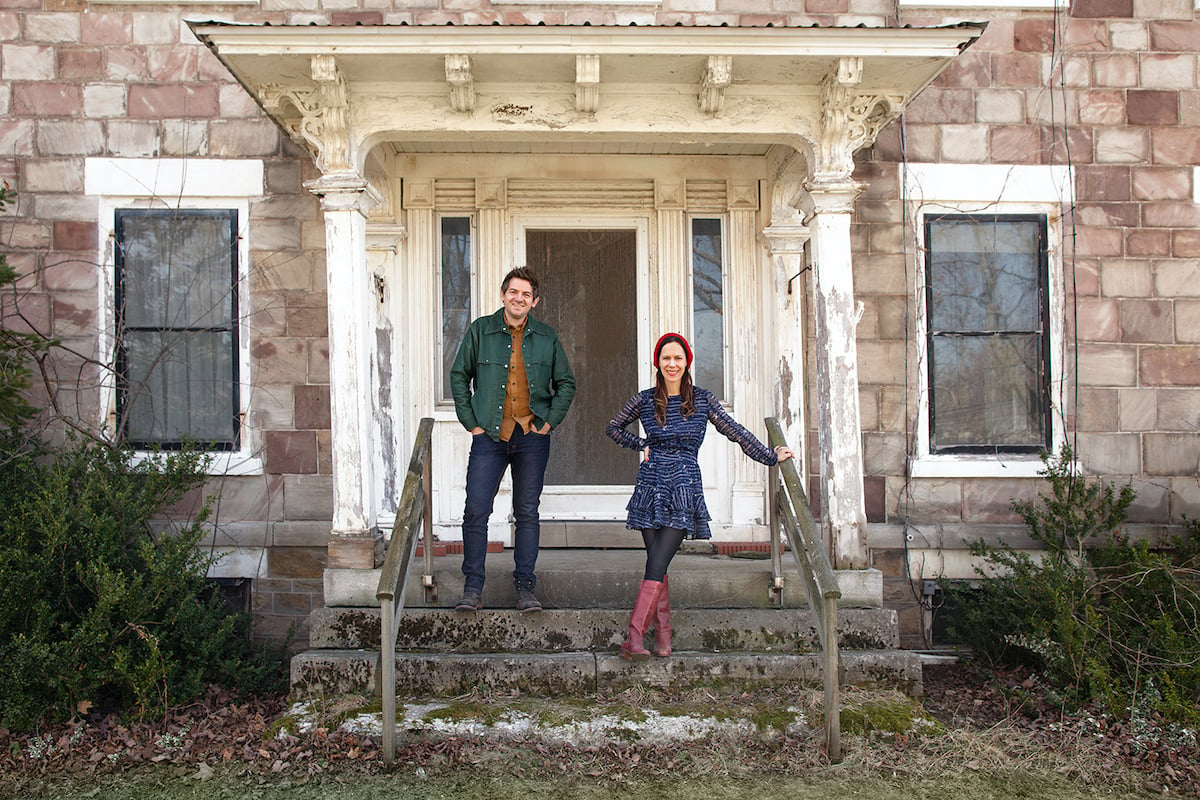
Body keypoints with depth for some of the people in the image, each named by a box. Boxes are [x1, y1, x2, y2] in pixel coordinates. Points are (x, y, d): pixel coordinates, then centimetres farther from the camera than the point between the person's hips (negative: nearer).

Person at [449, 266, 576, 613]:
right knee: (476, 512, -5)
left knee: (527, 513, 5)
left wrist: (549, 422, 3)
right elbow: (459, 376, 9)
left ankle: (525, 587, 14)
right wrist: (471, 422, 2)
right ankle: (473, 587, 7)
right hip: (489, 435, -1)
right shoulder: (481, 330, 3)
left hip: (532, 437, 1)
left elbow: (566, 384, 14)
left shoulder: (547, 337, 6)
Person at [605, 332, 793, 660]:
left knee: (656, 565, -13)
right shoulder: (645, 400, 7)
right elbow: (614, 428, 22)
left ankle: (633, 639, -17)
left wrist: (771, 457, 14)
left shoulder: (702, 400, 4)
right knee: (657, 567, 1)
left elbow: (736, 433, 11)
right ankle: (663, 636, 11)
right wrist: (642, 445, 9)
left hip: (685, 490, -2)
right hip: (650, 488, 2)